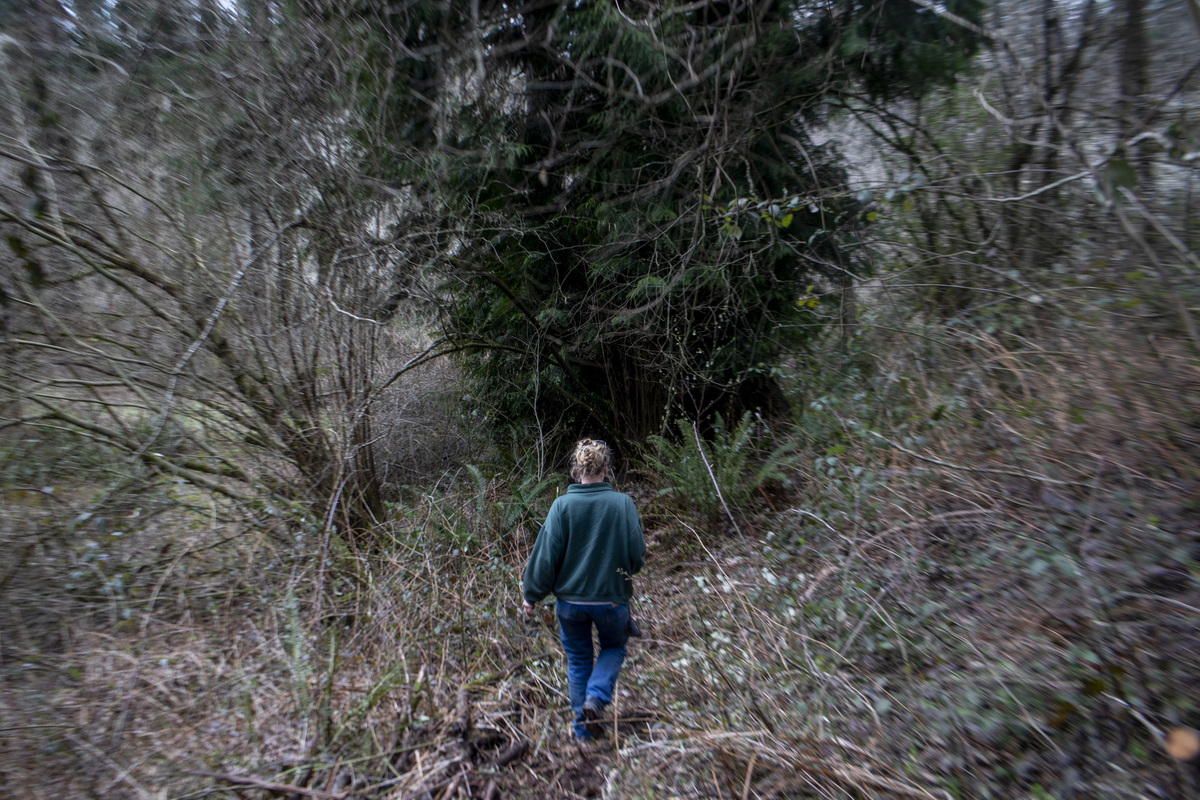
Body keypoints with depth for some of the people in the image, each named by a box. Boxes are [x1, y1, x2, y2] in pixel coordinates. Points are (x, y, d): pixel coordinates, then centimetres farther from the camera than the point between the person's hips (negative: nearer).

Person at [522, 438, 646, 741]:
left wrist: (532, 596, 3)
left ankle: (583, 726, 30)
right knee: (614, 647, 26)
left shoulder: (562, 505, -15)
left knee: (578, 659, 22)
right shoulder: (623, 504, -15)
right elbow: (637, 552, -7)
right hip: (612, 598, 0)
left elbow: (545, 555, -10)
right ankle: (596, 697, 4)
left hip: (570, 599, 1)